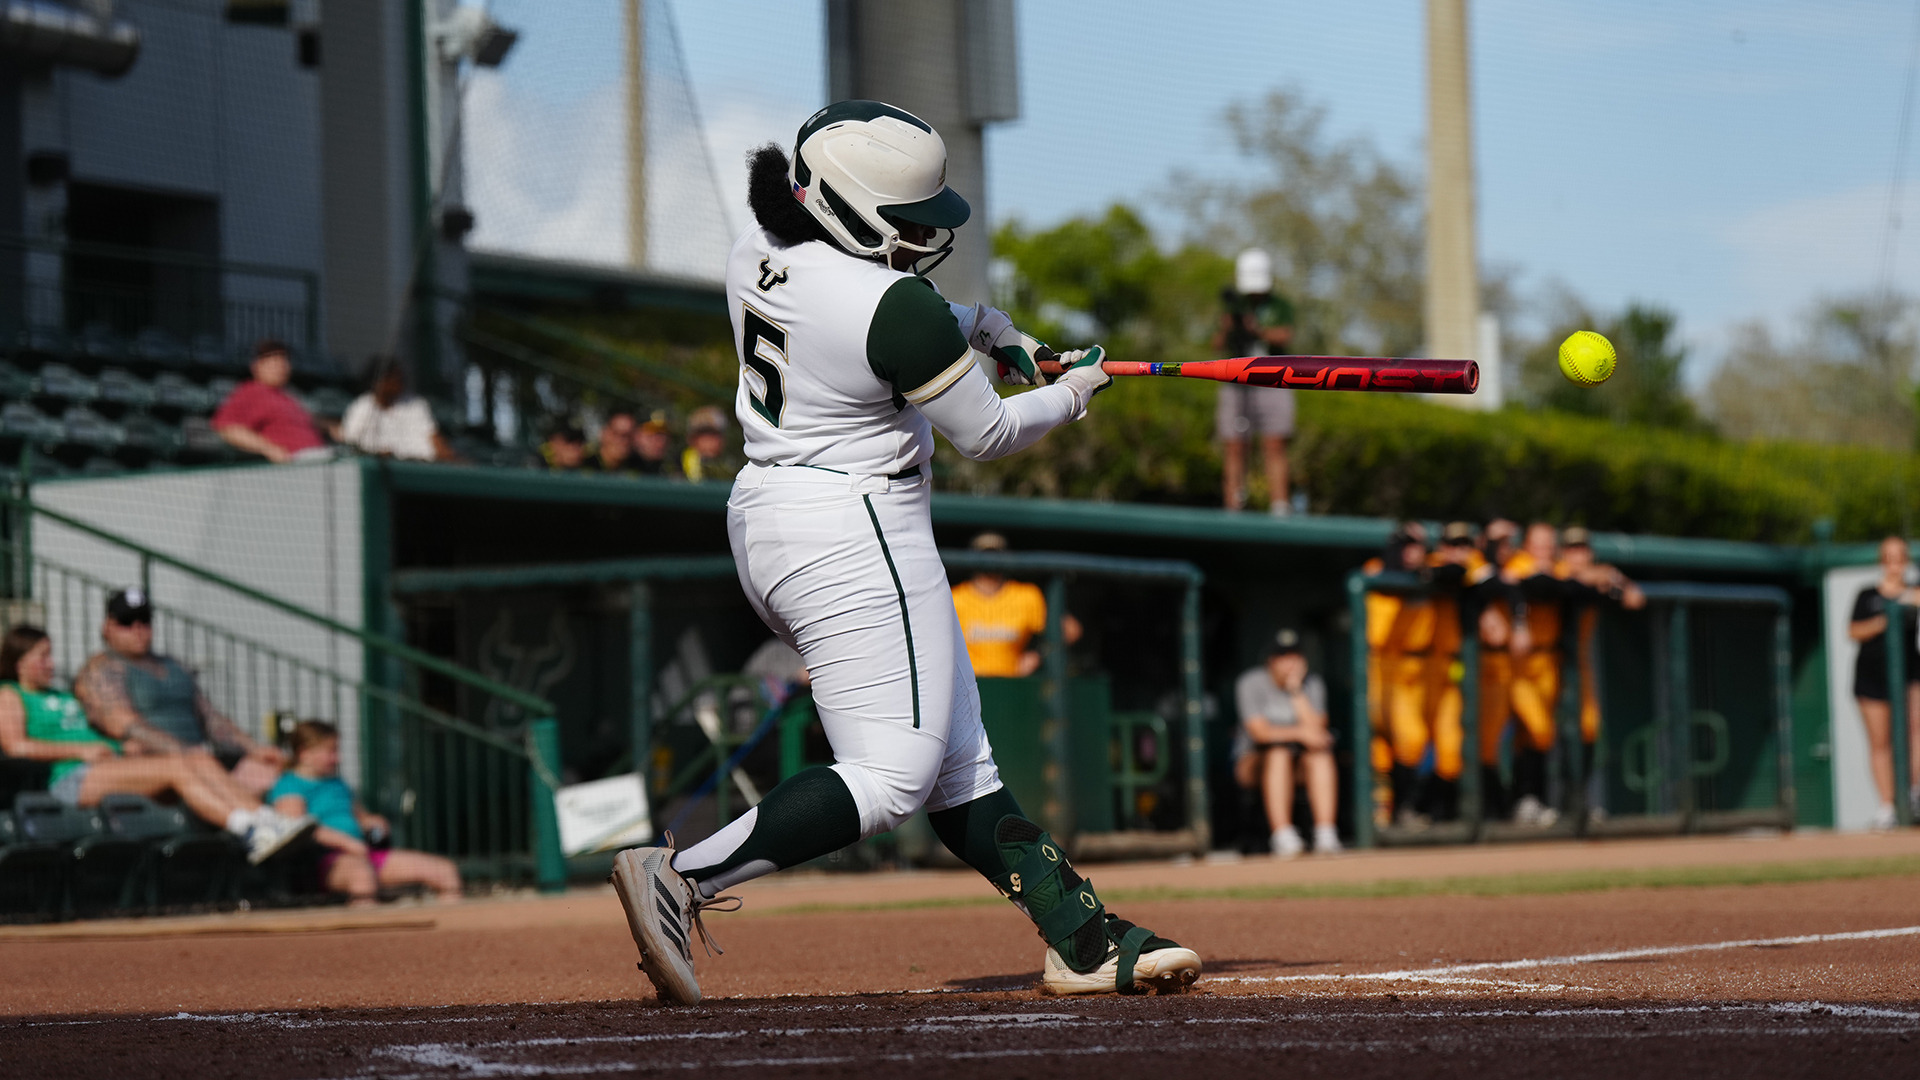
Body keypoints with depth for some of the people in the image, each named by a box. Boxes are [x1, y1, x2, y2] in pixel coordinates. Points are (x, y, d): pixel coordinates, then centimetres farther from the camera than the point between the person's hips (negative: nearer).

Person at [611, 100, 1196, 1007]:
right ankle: (683, 877, -18)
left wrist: (983, 327, 18)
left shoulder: (757, 251, 4)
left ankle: (1080, 940, 10)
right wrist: (1072, 394, 11)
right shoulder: (894, 309, -21)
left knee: (958, 762, 9)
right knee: (891, 778, -10)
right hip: (854, 536, -10)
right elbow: (986, 436, -8)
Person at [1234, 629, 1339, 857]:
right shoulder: (1251, 683, -9)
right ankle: (1283, 837, -45)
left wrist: (1296, 691, -19)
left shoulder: (1313, 684, 0)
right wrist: (1300, 732, -29)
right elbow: (1260, 731, -18)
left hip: (1303, 754, 3)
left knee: (1321, 755, -30)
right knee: (1278, 753, -36)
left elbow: (1316, 729, -12)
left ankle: (1326, 837, -38)